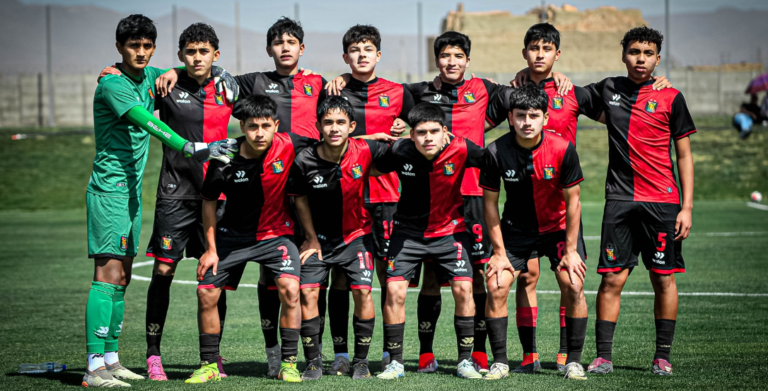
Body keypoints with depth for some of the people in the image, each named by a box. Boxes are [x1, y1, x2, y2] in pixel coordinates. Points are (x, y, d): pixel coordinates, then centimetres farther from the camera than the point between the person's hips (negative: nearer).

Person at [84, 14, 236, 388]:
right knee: (108, 273, -14)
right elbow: (148, 123, -28)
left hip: (133, 189, 8)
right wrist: (191, 148, -39)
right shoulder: (112, 84, -15)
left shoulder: (150, 77, 10)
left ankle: (110, 359, 15)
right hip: (108, 189, -8)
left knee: (122, 277, 9)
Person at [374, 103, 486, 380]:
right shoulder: (399, 151, -18)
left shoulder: (460, 150, -20)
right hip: (408, 231, 0)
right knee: (394, 289, -11)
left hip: (450, 230, 0)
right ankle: (395, 362, 3)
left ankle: (465, 361, 2)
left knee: (463, 288, -12)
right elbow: (371, 170, 2)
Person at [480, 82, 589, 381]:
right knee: (496, 287, -11)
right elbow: (490, 203, -7)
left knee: (573, 286, -14)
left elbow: (573, 202, -11)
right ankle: (500, 362, 2)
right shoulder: (496, 152, -19)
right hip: (516, 229, 1)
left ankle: (573, 361, 0)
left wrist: (571, 250, -11)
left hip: (559, 226, -1)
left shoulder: (563, 149, -21)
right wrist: (499, 252, -8)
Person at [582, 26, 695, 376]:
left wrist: (687, 207, -2)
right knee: (611, 278, -1)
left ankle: (662, 356, 11)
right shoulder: (608, 89, 9)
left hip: (662, 202, -2)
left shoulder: (670, 98, 2)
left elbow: (684, 155, 4)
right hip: (619, 200, 2)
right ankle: (603, 356, 3)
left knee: (663, 278, 2)